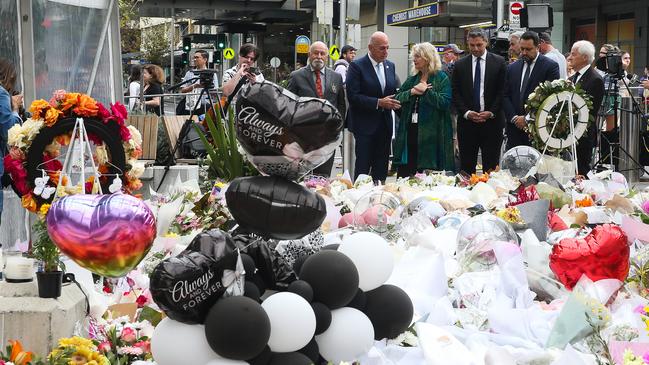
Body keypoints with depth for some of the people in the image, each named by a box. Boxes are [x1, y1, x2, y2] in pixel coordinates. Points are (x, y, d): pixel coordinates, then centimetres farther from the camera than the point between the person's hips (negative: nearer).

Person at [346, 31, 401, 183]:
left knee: (381, 169, 8)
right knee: (363, 167, -3)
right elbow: (353, 96, -16)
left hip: (385, 124, 6)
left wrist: (395, 102, -2)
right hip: (365, 124, -6)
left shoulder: (390, 66, 11)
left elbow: (394, 90, 20)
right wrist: (378, 103, -19)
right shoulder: (357, 66, -9)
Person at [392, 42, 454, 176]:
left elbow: (444, 102, -14)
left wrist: (426, 91, -13)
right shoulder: (412, 79, 17)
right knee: (404, 172, 2)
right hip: (410, 132, 6)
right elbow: (396, 98, 9)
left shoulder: (442, 78, -1)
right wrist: (411, 92, -7)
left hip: (430, 134, -5)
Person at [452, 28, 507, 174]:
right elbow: (456, 93, 6)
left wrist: (491, 112, -9)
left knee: (491, 168, 1)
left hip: (492, 121, -1)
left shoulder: (499, 63, 3)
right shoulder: (460, 65, 8)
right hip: (467, 122, 2)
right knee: (466, 167, 3)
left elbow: (503, 91, 0)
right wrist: (466, 113, -8)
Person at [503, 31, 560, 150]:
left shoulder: (550, 66, -1)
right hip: (515, 127, 4)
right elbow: (506, 96, 12)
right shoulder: (512, 68, 14)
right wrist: (514, 117, -5)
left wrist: (528, 119, -10)